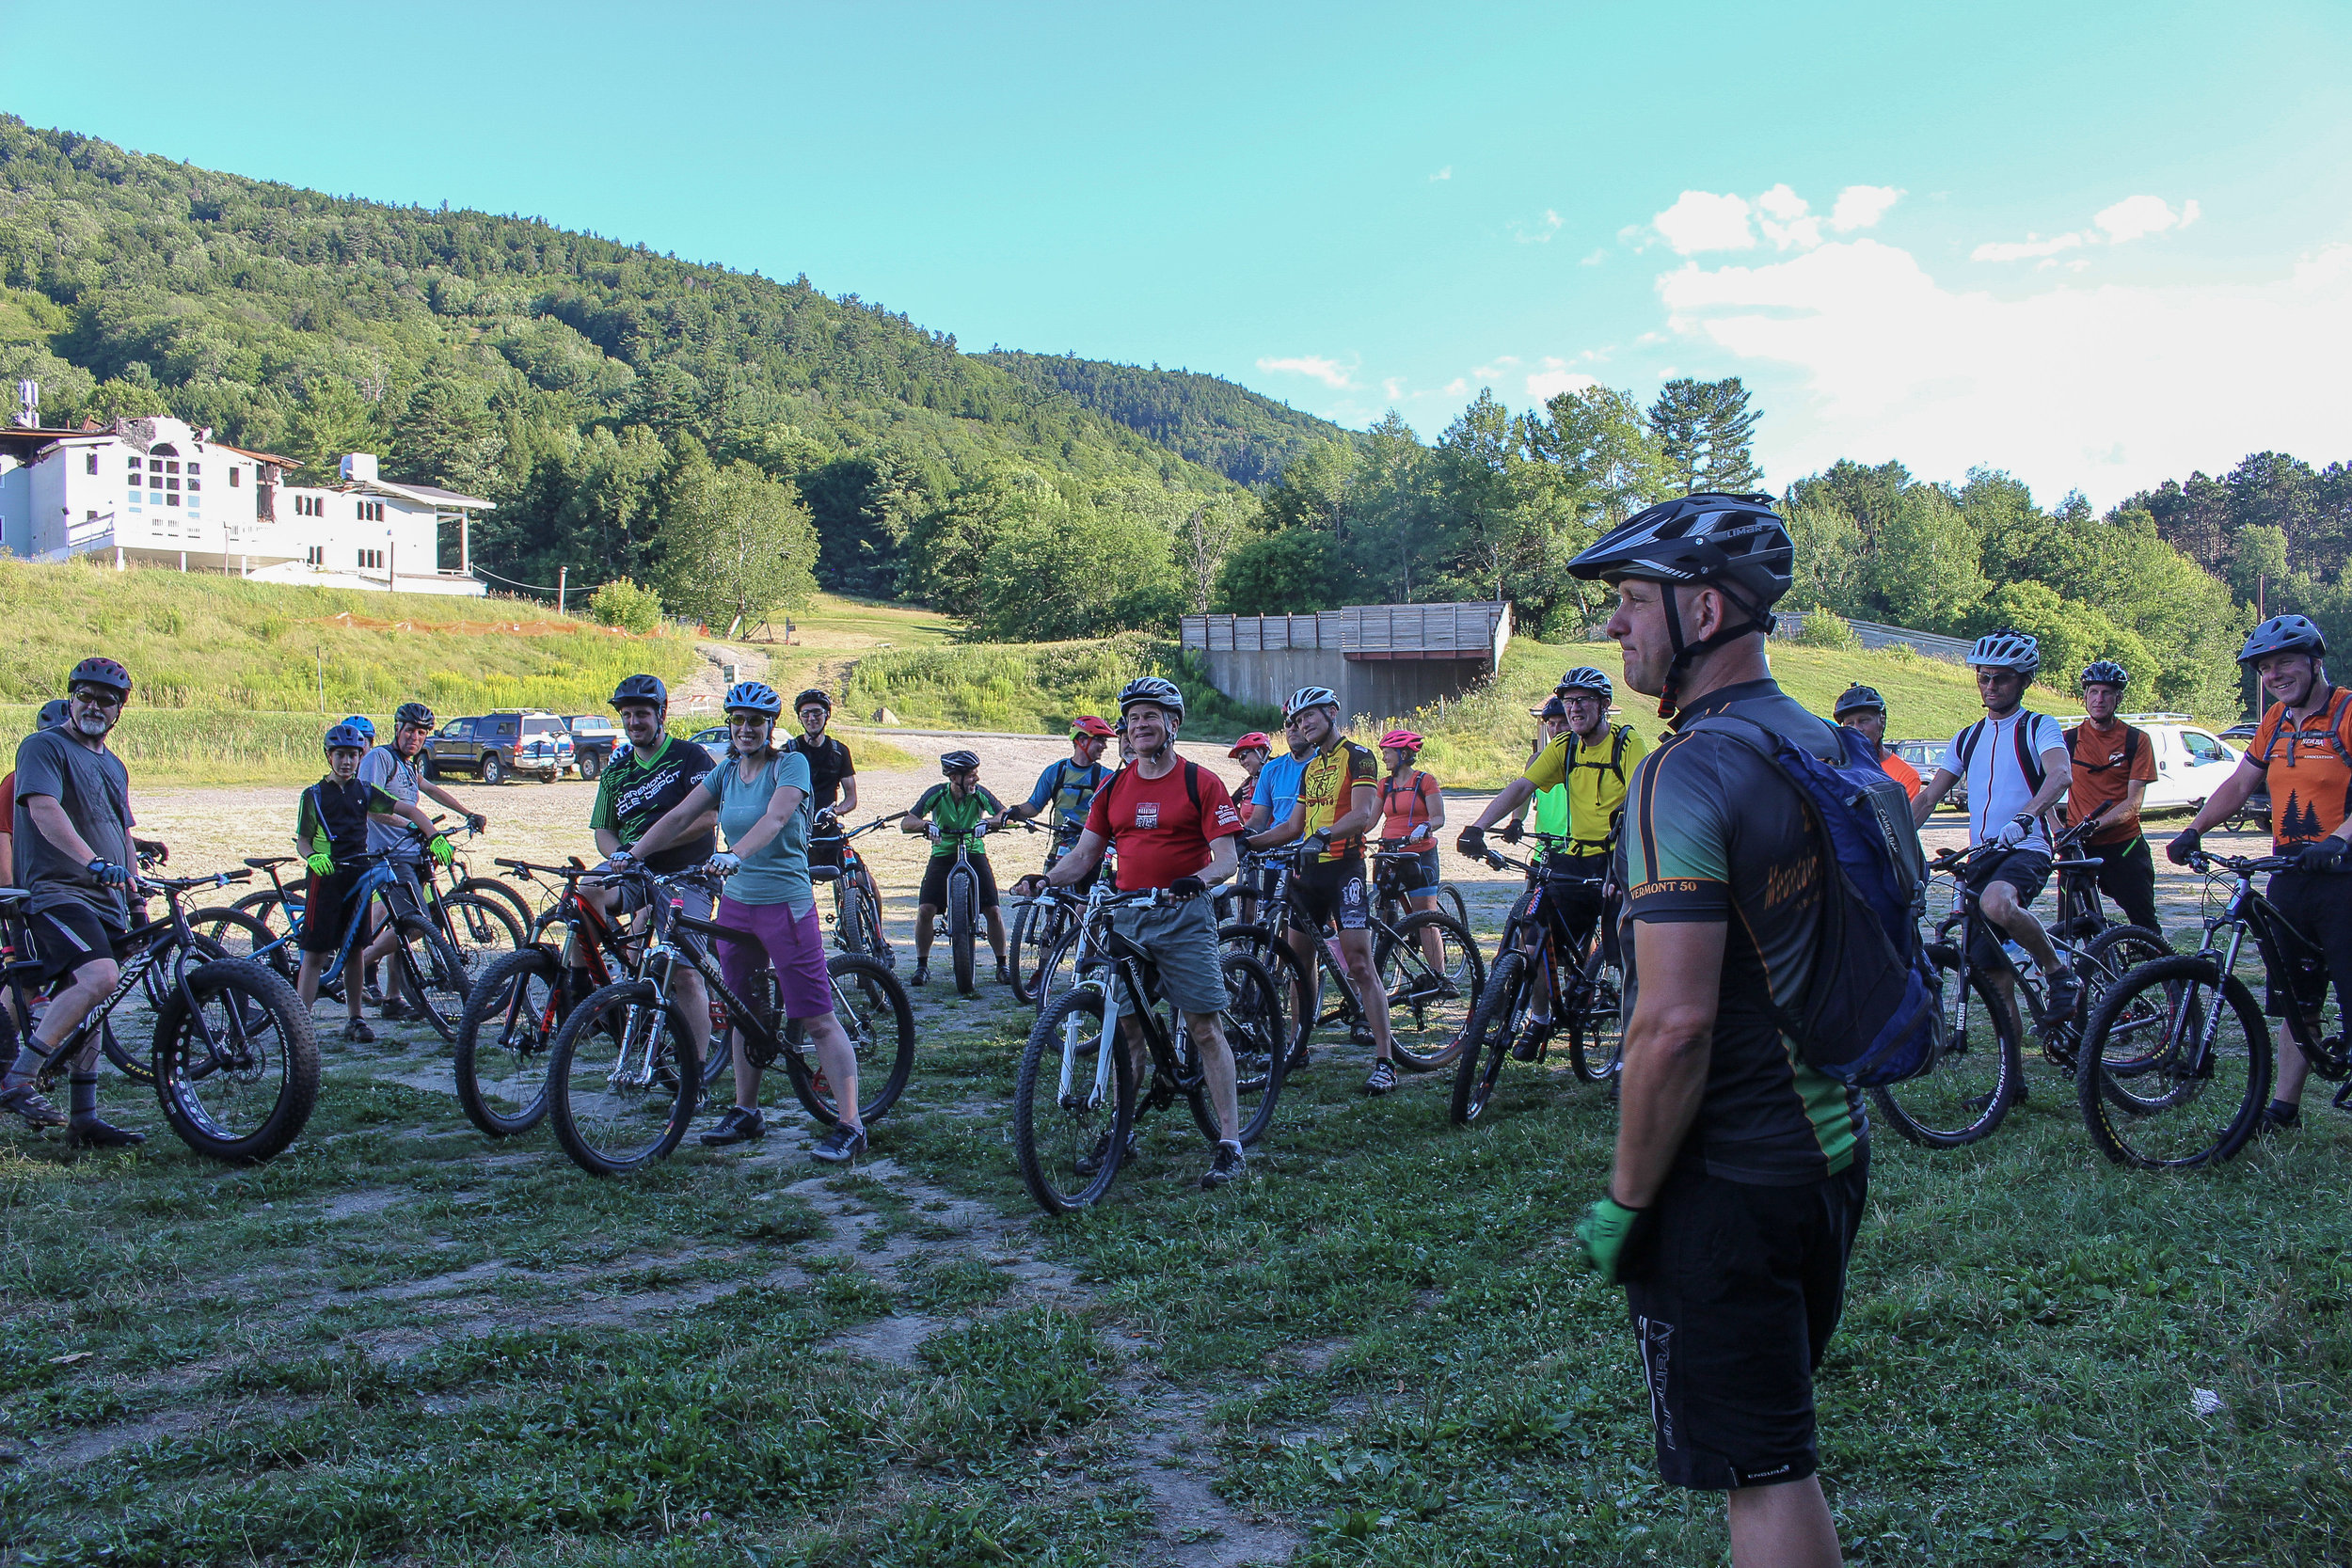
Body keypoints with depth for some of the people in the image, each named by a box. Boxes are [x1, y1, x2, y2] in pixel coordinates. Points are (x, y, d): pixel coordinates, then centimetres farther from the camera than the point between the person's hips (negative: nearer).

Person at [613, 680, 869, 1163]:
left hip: (785, 905, -7)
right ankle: (745, 1113, 29)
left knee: (817, 1019, -6)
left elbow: (775, 817, -26)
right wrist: (632, 854, -9)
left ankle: (849, 1126, -5)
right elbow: (679, 818, 4)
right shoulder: (725, 772, 10)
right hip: (735, 903, 7)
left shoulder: (791, 764, -9)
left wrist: (734, 855, -42)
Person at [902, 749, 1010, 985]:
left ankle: (1002, 965, 7)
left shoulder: (979, 794, -12)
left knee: (993, 911, -10)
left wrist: (988, 822, -42)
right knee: (925, 910, -14)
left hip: (974, 854, 0)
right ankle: (922, 965, 4)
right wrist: (924, 825, -39)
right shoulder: (937, 794, -14)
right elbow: (906, 823, -18)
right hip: (942, 855, 0)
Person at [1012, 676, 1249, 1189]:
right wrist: (1045, 880, -6)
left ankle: (1230, 1142, -1)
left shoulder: (1201, 782, -3)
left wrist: (1197, 882, -30)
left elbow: (1225, 859, -8)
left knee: (1206, 1028, -5)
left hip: (1183, 917, -4)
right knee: (1126, 1027, 8)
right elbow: (1084, 854, 12)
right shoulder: (1114, 788, 11)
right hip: (1125, 916, 5)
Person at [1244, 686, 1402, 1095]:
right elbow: (1293, 827, 20)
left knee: (1360, 964, -13)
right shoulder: (1309, 768, 19)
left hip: (1344, 866, -8)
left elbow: (1362, 815, -18)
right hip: (1308, 869, 8)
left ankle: (1385, 1061, -13)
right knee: (1299, 960, 11)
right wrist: (1246, 842, 10)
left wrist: (1325, 834, -35)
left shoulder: (1357, 756, -4)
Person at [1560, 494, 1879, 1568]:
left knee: (1761, 1475, 3)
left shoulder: (1685, 775, -22)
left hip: (1725, 1185, -9)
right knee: (1781, 1449, 24)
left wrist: (1624, 1203, -16)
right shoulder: (1828, 748, 7)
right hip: (1834, 1152, 9)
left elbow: (1674, 1024, -26)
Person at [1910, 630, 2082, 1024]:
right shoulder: (1968, 739, 17)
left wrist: (2022, 820, -38)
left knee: (1997, 903, -38)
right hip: (1981, 859, 5)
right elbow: (1927, 798, 14)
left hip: (2027, 851, -5)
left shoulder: (2039, 727, 2)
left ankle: (2059, 973, -16)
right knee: (1997, 979, 3)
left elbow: (2060, 775, -19)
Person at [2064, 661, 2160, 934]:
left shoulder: (2137, 740, 1)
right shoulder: (2068, 739, 5)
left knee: (2145, 924, -2)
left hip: (2124, 846, -1)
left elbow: (2132, 803, -7)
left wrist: (2093, 824, -23)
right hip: (2078, 846, 1)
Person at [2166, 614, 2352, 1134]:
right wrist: (2194, 829, 8)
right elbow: (2239, 784, 20)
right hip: (2290, 874, 7)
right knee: (2294, 1003, 12)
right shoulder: (2277, 721, 14)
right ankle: (2285, 1107, 19)